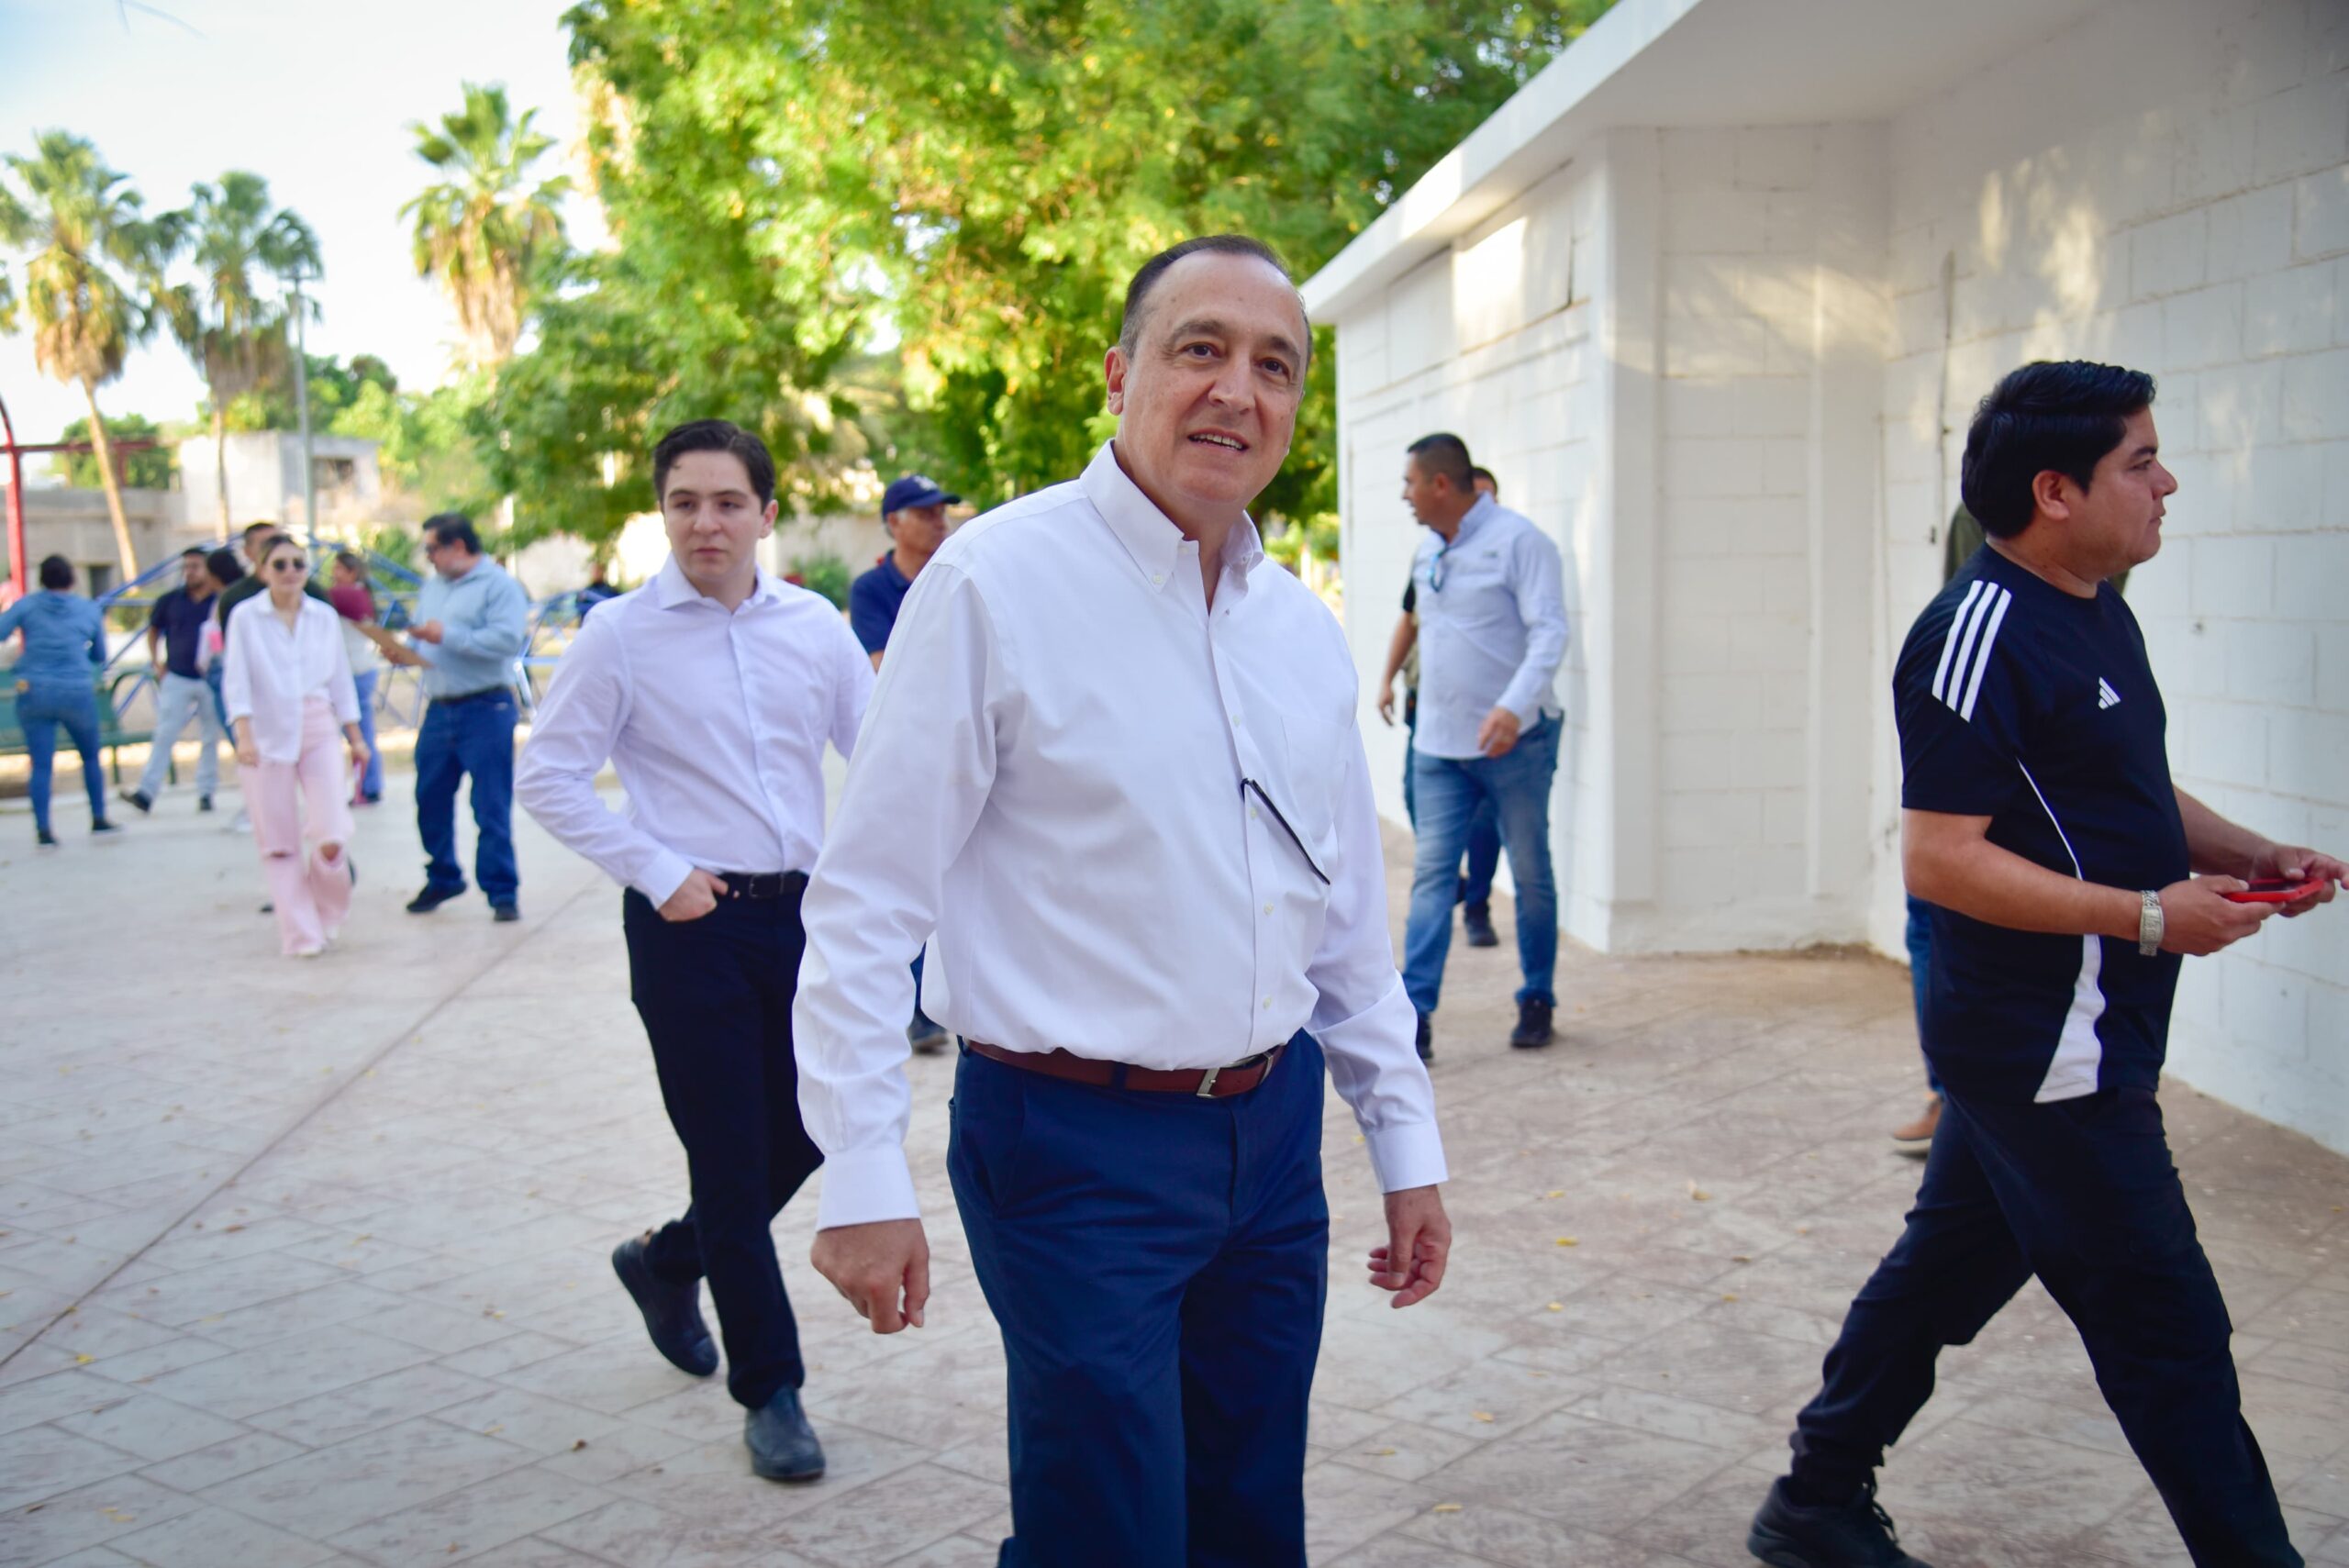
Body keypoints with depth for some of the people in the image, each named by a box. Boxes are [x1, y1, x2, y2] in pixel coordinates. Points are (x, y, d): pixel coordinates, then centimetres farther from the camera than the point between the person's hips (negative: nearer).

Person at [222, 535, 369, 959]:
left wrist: (356, 738, 13)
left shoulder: (325, 617, 6)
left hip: (318, 735, 1)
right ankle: (301, 935, 13)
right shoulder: (246, 618, -2)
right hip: (268, 738, -1)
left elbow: (341, 680, 12)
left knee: (331, 839, -10)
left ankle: (327, 915, 18)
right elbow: (237, 681, -6)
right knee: (279, 845, 2)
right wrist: (244, 736, -18)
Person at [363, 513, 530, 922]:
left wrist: (448, 636, -17)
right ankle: (441, 879, 27)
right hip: (439, 710, 7)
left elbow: (508, 640, -20)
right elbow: (423, 644, 20)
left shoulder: (498, 584, -7)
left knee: (491, 806, -4)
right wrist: (403, 651, -3)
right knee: (431, 800, 11)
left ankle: (502, 890, 4)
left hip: (486, 709, -7)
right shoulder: (433, 587, 18)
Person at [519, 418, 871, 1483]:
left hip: (802, 909, 4)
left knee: (806, 1134, 12)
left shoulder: (813, 625, 4)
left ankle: (668, 1263, 41)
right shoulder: (621, 635, -6)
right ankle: (769, 1389, 17)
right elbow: (548, 778, -4)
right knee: (730, 1158, 2)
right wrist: (656, 873, -9)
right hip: (692, 920, -4)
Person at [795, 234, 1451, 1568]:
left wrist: (1406, 1140, 15)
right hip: (1077, 1146, -6)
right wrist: (863, 1178, -14)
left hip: (1272, 1131, 7)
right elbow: (867, 901, -11)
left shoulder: (1304, 628, 9)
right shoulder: (996, 581, -11)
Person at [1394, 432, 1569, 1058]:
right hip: (1439, 745, 6)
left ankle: (1536, 1002, 22)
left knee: (1531, 876, 7)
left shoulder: (1518, 541, -11)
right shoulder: (1427, 551, 11)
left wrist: (1514, 706, -33)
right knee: (1432, 873, -4)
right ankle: (1415, 1014, -9)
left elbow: (1549, 632, -19)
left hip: (1513, 742, -6)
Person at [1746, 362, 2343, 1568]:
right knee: (2168, 1332, 0)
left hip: (2058, 1045, 10)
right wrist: (2146, 915, -22)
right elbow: (1939, 860, -23)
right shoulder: (1981, 633, -19)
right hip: (2047, 1052, -10)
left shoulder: (2098, 615, 12)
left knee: (1948, 1265, 18)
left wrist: (2248, 855, 7)